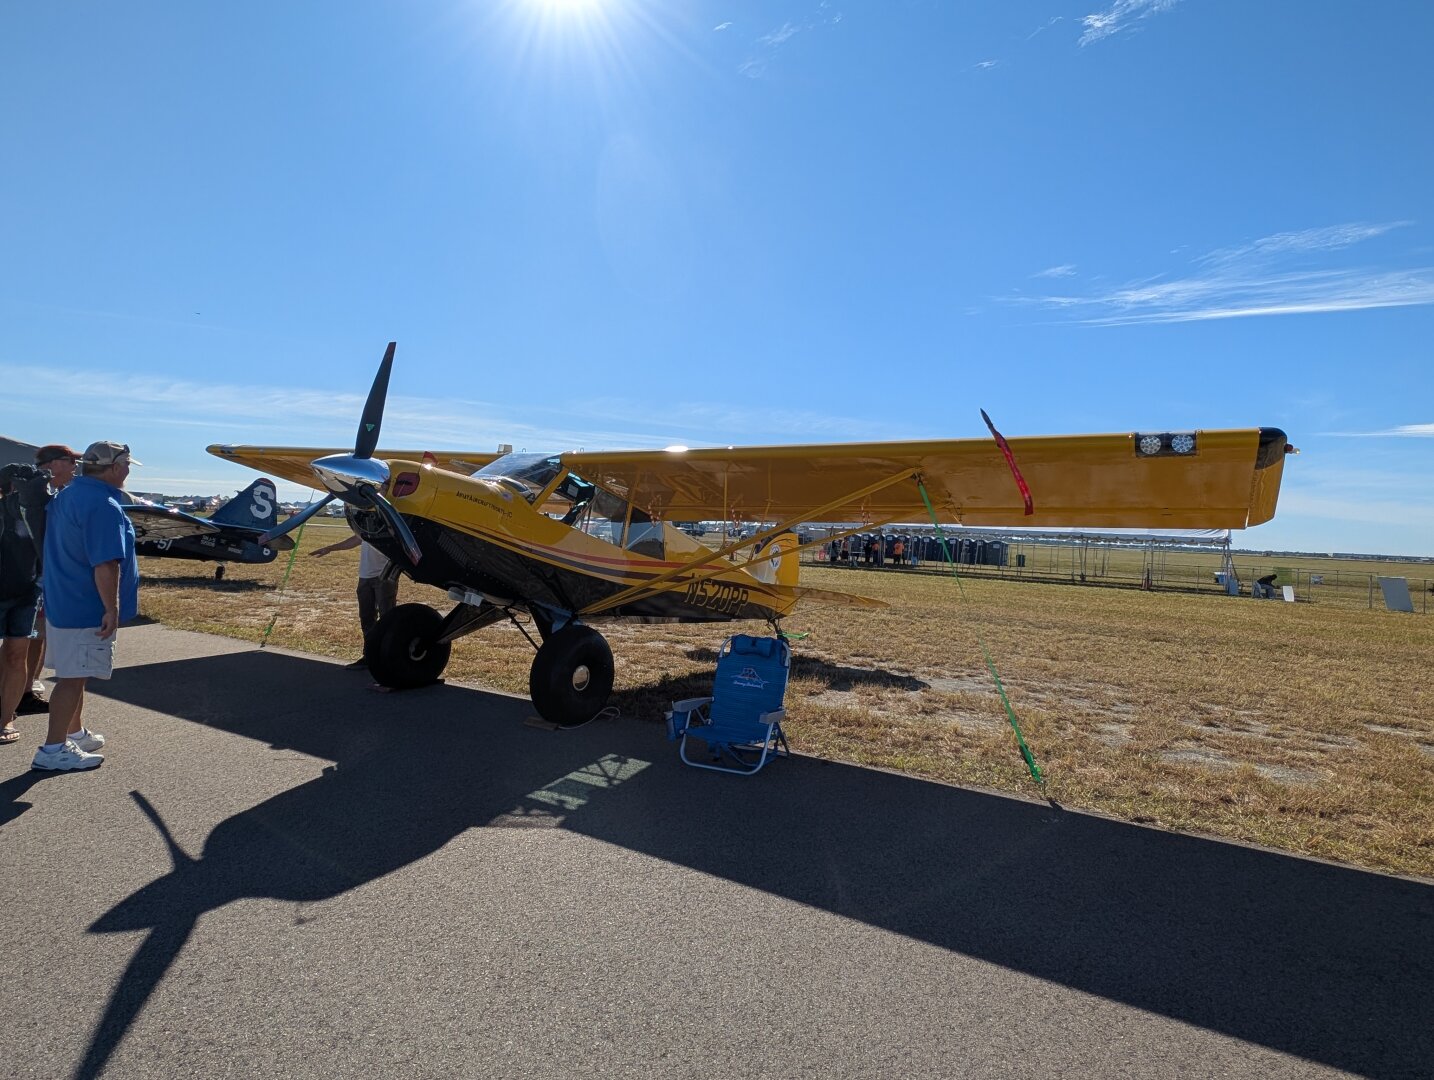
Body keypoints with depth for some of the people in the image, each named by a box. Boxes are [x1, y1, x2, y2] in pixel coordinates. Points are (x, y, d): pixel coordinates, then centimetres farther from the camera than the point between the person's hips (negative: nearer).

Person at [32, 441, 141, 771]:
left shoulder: (65, 496, 10)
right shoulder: (103, 506, -22)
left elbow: (65, 550, 19)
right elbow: (105, 564, -26)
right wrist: (112, 608, -21)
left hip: (61, 602, 10)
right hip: (87, 609, -10)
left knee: (75, 674, 20)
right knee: (73, 678, -2)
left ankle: (75, 733, 33)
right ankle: (53, 749, 3)